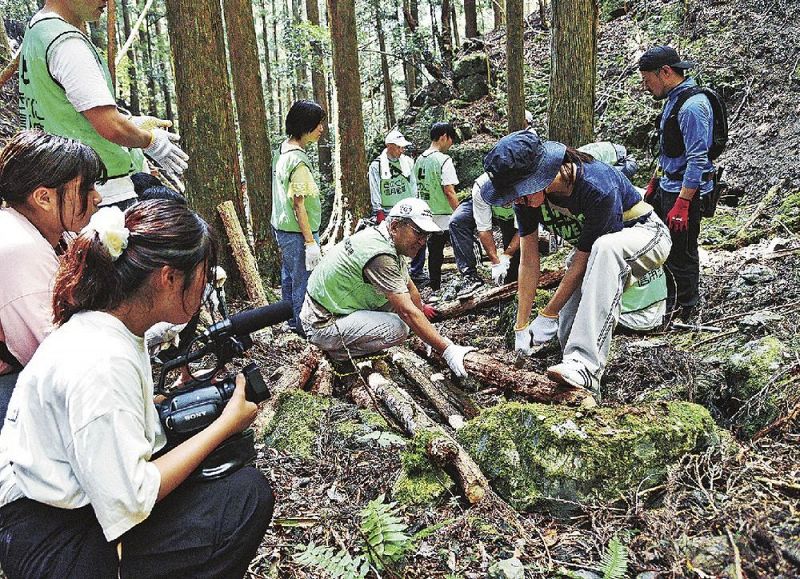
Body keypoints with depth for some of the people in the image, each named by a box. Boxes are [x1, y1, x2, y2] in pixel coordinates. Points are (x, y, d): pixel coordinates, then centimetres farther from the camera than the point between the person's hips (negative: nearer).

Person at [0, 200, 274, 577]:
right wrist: (225, 424, -21)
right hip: (54, 548, -9)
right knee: (247, 494, -17)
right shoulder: (102, 364, -30)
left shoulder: (94, 327, 0)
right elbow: (129, 503, -28)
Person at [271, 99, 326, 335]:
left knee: (289, 277, 19)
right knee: (304, 281, 3)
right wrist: (311, 241, -19)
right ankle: (305, 326, 14)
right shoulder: (299, 161, -22)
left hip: (282, 228, 10)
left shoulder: (282, 150, 7)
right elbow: (298, 205, -22)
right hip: (298, 233, -10)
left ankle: (292, 321, 33)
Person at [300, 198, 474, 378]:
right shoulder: (380, 254, -27)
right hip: (322, 324, -10)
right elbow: (408, 312, -28)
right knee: (397, 328, -26)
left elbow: (409, 288, 14)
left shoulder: (389, 241, 4)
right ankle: (340, 352, -5)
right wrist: (447, 350, -26)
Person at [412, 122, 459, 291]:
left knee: (434, 253, 14)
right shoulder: (443, 160, -13)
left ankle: (435, 289, 20)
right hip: (444, 216, -8)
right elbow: (449, 191, -17)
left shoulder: (419, 159, 10)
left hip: (427, 215, 8)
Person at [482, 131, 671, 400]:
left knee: (606, 247, -42)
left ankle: (585, 364, -45)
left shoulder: (598, 188, -37)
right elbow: (529, 261, -14)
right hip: (592, 243, 7)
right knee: (567, 334, -8)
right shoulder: (526, 195, -18)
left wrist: (548, 315, -22)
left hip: (645, 234, -6)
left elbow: (583, 260, -29)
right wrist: (521, 327, -15)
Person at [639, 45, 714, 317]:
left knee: (681, 255, 0)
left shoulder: (692, 106, -20)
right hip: (667, 186, 10)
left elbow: (698, 160, -24)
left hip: (686, 190, -10)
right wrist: (654, 182, 22)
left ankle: (684, 313, 16)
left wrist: (682, 204, -25)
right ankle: (666, 301, 32)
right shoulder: (673, 99, 11)